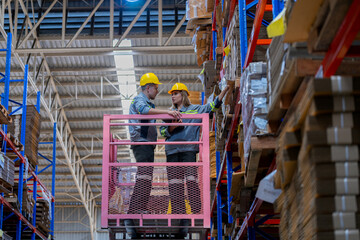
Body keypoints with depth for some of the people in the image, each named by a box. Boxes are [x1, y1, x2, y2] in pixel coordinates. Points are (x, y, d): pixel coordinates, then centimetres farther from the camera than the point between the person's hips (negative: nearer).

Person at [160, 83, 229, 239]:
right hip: (172, 151, 4)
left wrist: (225, 90, -7)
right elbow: (162, 131, 16)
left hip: (188, 150, -4)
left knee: (192, 182, -13)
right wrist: (172, 127, -4)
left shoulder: (195, 110, 12)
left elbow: (213, 106, 3)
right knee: (174, 184, -1)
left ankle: (197, 214, -10)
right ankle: (181, 218, 3)